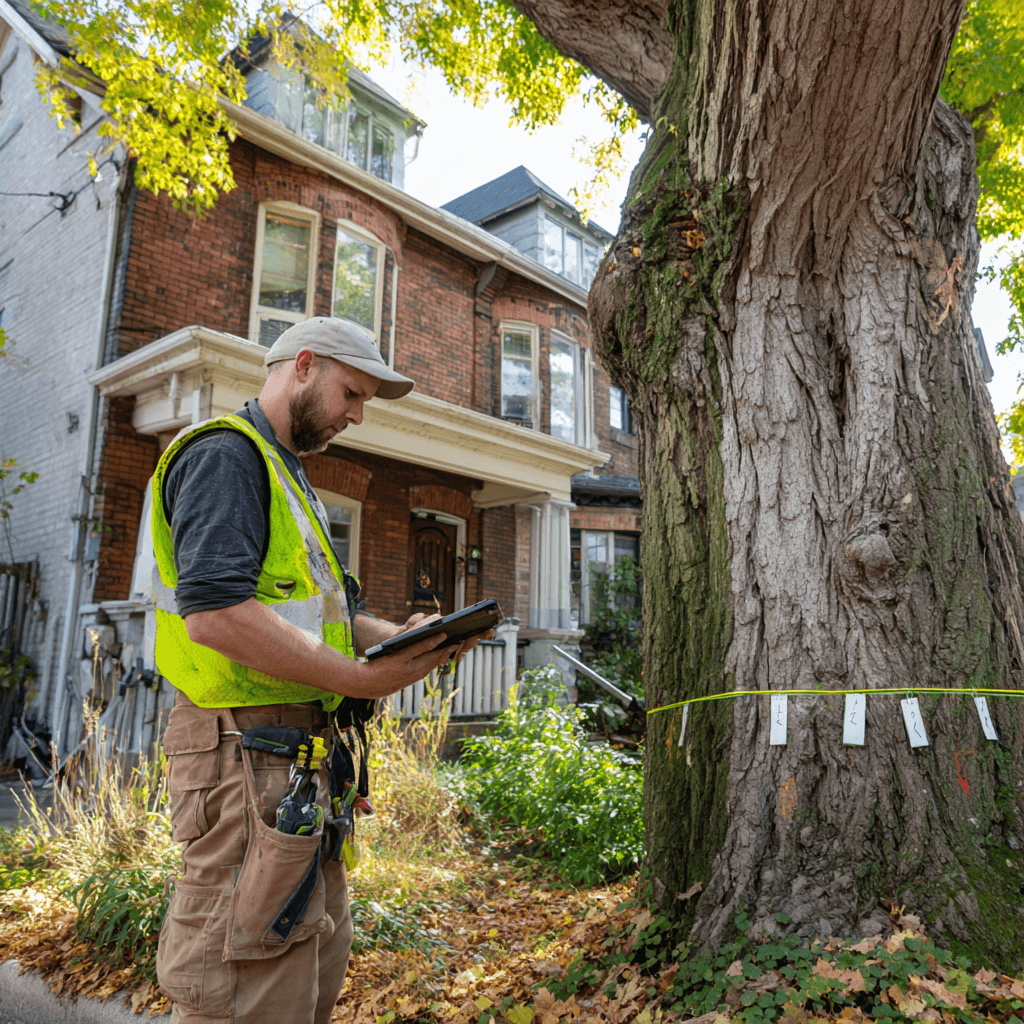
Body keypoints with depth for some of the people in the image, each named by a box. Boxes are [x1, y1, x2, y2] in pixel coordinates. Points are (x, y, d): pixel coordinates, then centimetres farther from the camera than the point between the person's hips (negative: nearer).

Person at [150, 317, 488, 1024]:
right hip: (249, 752, -10)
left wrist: (401, 636, 3)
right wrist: (358, 680, -22)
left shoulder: (288, 476, 23)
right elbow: (213, 613, -25)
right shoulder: (225, 454, -11)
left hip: (305, 758, 10)